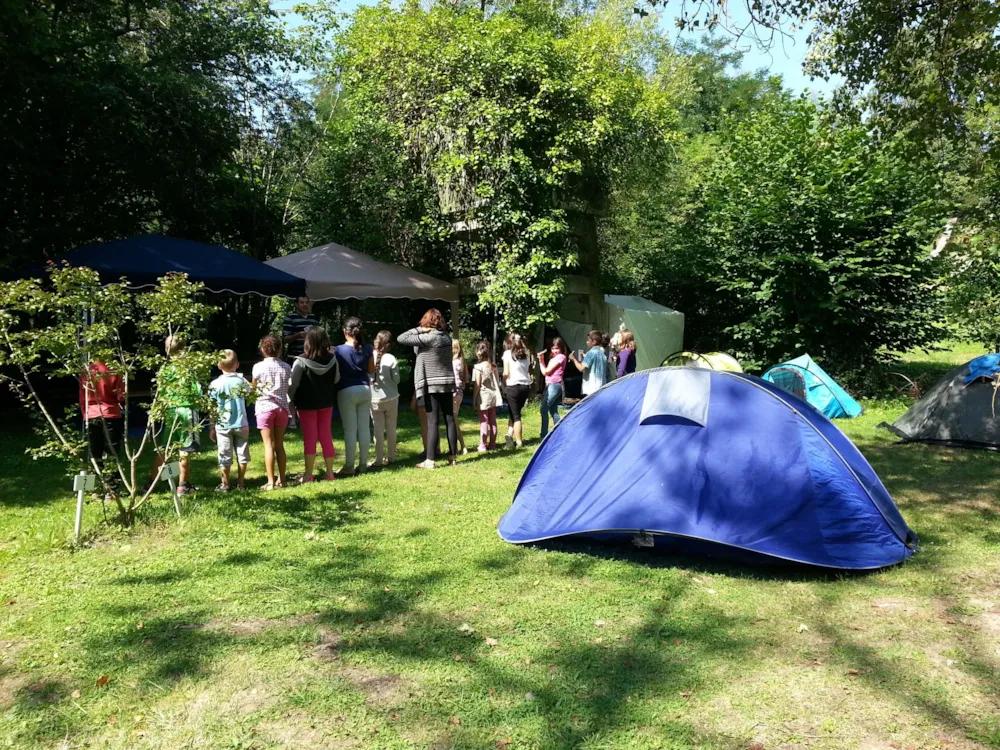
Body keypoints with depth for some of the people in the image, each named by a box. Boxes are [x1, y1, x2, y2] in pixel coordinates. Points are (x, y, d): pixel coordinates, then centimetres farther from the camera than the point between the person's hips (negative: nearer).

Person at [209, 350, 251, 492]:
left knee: (225, 455, 5)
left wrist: (212, 427, 1)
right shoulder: (242, 381, -3)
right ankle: (241, 483, 17)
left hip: (223, 425, -2)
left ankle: (225, 484, 11)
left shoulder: (215, 384, -9)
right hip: (241, 424, 2)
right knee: (242, 453, 11)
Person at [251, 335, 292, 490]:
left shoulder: (258, 367, -6)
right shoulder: (286, 367, 2)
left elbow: (253, 388, 1)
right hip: (282, 407, 3)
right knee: (280, 445, 12)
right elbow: (289, 389, 4)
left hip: (265, 407, -3)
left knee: (269, 445, -1)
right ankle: (282, 479, 17)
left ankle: (271, 482, -1)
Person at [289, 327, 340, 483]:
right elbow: (336, 379, 5)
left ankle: (308, 474, 9)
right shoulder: (332, 359, -7)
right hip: (326, 403, 3)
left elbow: (293, 384, -12)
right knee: (326, 436, 12)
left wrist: (290, 401, 1)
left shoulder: (301, 362, -18)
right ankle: (329, 472, 17)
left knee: (310, 438, 4)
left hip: (306, 404, -3)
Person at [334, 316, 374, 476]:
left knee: (350, 430, -1)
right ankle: (363, 464, 12)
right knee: (364, 428, 6)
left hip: (347, 391, -3)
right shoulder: (367, 349, 1)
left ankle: (349, 466, 4)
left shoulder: (339, 350, -8)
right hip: (365, 389, 4)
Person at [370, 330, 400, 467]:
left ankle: (379, 459, 6)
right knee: (391, 429, 11)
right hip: (391, 398, 0)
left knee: (378, 429, 4)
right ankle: (391, 456, 19)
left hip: (374, 399, 0)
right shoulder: (391, 359, -11)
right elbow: (396, 379, -5)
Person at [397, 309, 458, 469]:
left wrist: (420, 329, -6)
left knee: (432, 422, -5)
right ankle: (452, 456, 15)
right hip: (448, 384, 6)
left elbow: (401, 338, -13)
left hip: (432, 385, -6)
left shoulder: (427, 338, -14)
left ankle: (430, 460, -4)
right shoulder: (447, 337, 5)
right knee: (450, 420, 9)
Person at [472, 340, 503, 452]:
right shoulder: (493, 366, 6)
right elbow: (497, 382, 8)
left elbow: (477, 384, -13)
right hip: (494, 396, 6)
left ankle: (483, 445, -1)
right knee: (492, 421, 11)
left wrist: (474, 399, -6)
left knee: (483, 422, -3)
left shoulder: (478, 366, -12)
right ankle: (492, 444, 18)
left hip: (483, 397, -6)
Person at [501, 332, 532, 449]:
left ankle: (519, 442, 2)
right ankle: (510, 434, 6)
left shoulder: (508, 353, -3)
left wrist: (504, 383, 10)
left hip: (514, 386, -5)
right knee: (515, 411, 18)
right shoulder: (526, 353, 13)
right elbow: (529, 371, 11)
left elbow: (506, 373, -6)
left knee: (515, 415, 4)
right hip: (526, 386, 5)